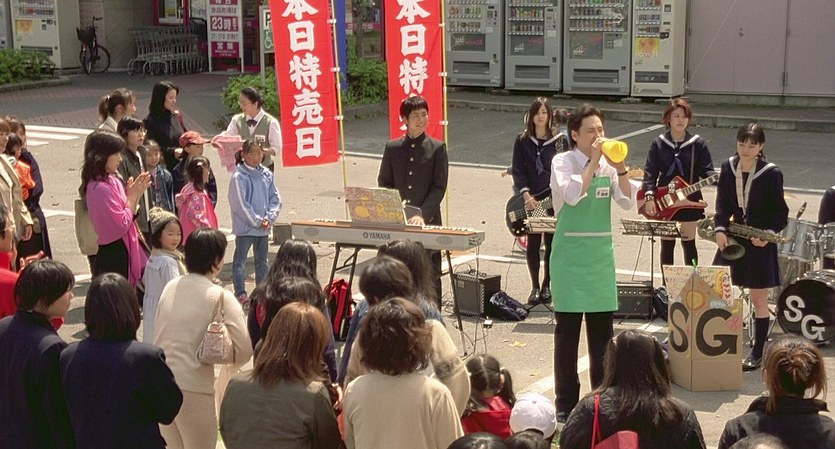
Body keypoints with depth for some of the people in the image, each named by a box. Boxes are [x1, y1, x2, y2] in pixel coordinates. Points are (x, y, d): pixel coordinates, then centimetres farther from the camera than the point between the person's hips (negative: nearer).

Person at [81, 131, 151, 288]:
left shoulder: (111, 180, 8)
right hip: (113, 253, -9)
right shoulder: (100, 188, -19)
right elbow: (122, 225, -20)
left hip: (122, 251, 9)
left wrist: (135, 194, 2)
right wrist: (132, 196, -11)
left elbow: (127, 216, 14)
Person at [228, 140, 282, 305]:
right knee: (240, 262, 1)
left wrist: (269, 218, -8)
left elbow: (275, 199, 6)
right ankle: (240, 294, 6)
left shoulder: (267, 175, 4)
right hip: (245, 227, -6)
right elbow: (241, 204, -15)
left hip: (264, 228, 6)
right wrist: (257, 221, -14)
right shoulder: (239, 177, -12)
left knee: (262, 262, 17)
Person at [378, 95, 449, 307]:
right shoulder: (392, 148, 9)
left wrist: (423, 215, -17)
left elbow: (439, 187, -5)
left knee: (430, 277, 1)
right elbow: (383, 184, 11)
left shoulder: (437, 148, 1)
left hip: (428, 221, -3)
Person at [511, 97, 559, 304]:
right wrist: (526, 196, -12)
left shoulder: (558, 141, 4)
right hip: (529, 201, 0)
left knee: (551, 244, 4)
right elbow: (517, 170, -1)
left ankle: (546, 286, 16)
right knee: (533, 244, 2)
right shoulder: (522, 140, 3)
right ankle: (535, 287, 12)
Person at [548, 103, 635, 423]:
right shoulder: (562, 162, -5)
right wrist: (593, 161, -21)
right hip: (570, 254, -4)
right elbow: (572, 196, -23)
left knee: (602, 329, 10)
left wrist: (620, 168, -13)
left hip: (601, 253, 4)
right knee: (568, 328, 1)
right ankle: (566, 403, 10)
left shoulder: (607, 165, 7)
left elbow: (628, 202, -2)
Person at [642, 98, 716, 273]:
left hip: (689, 201, -1)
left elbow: (706, 170, -4)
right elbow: (650, 172, -4)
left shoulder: (698, 144, -3)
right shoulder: (658, 144, 0)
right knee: (667, 244, 8)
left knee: (688, 243, 8)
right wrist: (649, 197, -16)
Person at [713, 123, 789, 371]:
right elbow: (723, 203, 4)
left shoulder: (771, 173, -10)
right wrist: (720, 229, -11)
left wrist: (769, 234, -20)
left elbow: (780, 211, -6)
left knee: (758, 299, 2)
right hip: (733, 238, 4)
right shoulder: (729, 167, 2)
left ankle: (757, 353, 12)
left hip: (760, 242, -4)